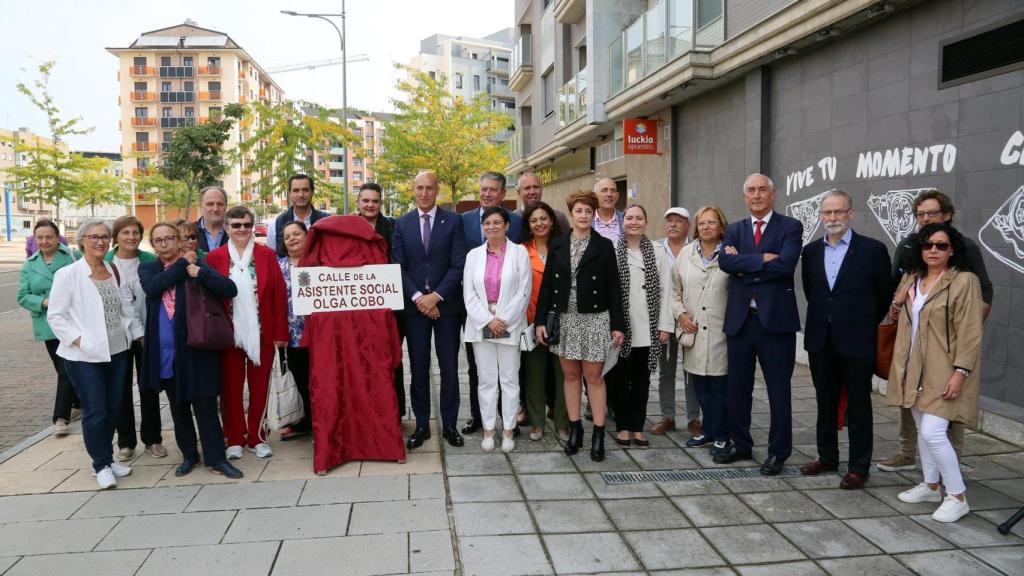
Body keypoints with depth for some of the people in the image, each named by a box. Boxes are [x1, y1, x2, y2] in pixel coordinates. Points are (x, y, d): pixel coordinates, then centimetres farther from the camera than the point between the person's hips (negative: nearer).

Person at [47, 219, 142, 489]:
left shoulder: (115, 271, 6)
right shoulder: (68, 274, -9)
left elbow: (126, 308, 12)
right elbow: (55, 316, -7)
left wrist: (137, 334, 6)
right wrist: (78, 339, -14)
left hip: (117, 351, 5)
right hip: (84, 356, -5)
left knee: (113, 409, 12)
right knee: (95, 413, -2)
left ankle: (108, 458, 28)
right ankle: (101, 465, 14)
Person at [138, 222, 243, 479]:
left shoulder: (197, 265, -2)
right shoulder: (147, 268, 7)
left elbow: (230, 289, -14)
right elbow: (153, 287, -16)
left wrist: (198, 272, -22)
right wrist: (182, 264, -13)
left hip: (195, 348, -3)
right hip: (164, 351, 3)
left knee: (205, 405, 1)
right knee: (178, 406, 14)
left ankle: (216, 458, 10)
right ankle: (189, 455, 27)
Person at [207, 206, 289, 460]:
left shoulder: (266, 255, 2)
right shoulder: (215, 257, 1)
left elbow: (280, 294, 0)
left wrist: (280, 332, -4)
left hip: (262, 333, 0)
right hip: (229, 334, 0)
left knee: (260, 387, 8)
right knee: (231, 388, 8)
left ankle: (257, 438, 21)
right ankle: (235, 439, 21)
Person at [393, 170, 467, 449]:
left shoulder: (453, 221, 0)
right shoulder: (402, 224, 6)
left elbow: (459, 265, -5)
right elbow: (398, 266, 2)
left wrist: (436, 296, -12)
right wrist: (417, 297, -10)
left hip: (447, 304, -1)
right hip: (414, 305, 1)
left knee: (449, 368, 5)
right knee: (418, 369, 7)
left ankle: (449, 424, 16)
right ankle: (421, 425, 17)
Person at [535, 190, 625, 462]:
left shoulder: (604, 246, -1)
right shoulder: (557, 244, 6)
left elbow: (613, 287, -2)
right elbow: (547, 284, 6)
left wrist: (617, 324, -5)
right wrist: (540, 320, 1)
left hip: (594, 319, -3)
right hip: (564, 318, 3)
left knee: (594, 376, 0)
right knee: (570, 374, 9)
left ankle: (599, 434, 10)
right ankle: (575, 429, 21)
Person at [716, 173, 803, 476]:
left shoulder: (790, 227, -1)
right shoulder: (734, 230, 11)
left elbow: (785, 264, -18)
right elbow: (725, 261, -8)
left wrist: (744, 265, -11)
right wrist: (762, 259, -16)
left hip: (775, 318, -4)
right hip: (739, 319, 4)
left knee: (778, 389, 6)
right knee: (737, 388, 12)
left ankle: (778, 451, 19)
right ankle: (741, 445, 28)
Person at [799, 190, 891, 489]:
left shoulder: (873, 249, -7)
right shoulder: (810, 251, 6)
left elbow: (884, 296, 2)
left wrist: (865, 324, 8)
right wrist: (824, 317, 14)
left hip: (856, 341, -4)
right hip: (821, 340, 4)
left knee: (858, 406, 5)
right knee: (825, 402, 15)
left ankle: (859, 467, 14)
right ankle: (827, 456, 28)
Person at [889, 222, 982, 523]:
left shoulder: (964, 281, -11)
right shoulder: (911, 279, 9)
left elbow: (970, 333, -15)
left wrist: (960, 372, -19)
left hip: (943, 371, -7)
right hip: (914, 369, 7)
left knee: (933, 432, -11)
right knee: (922, 429, 14)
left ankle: (957, 496, 4)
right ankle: (931, 486, 29)